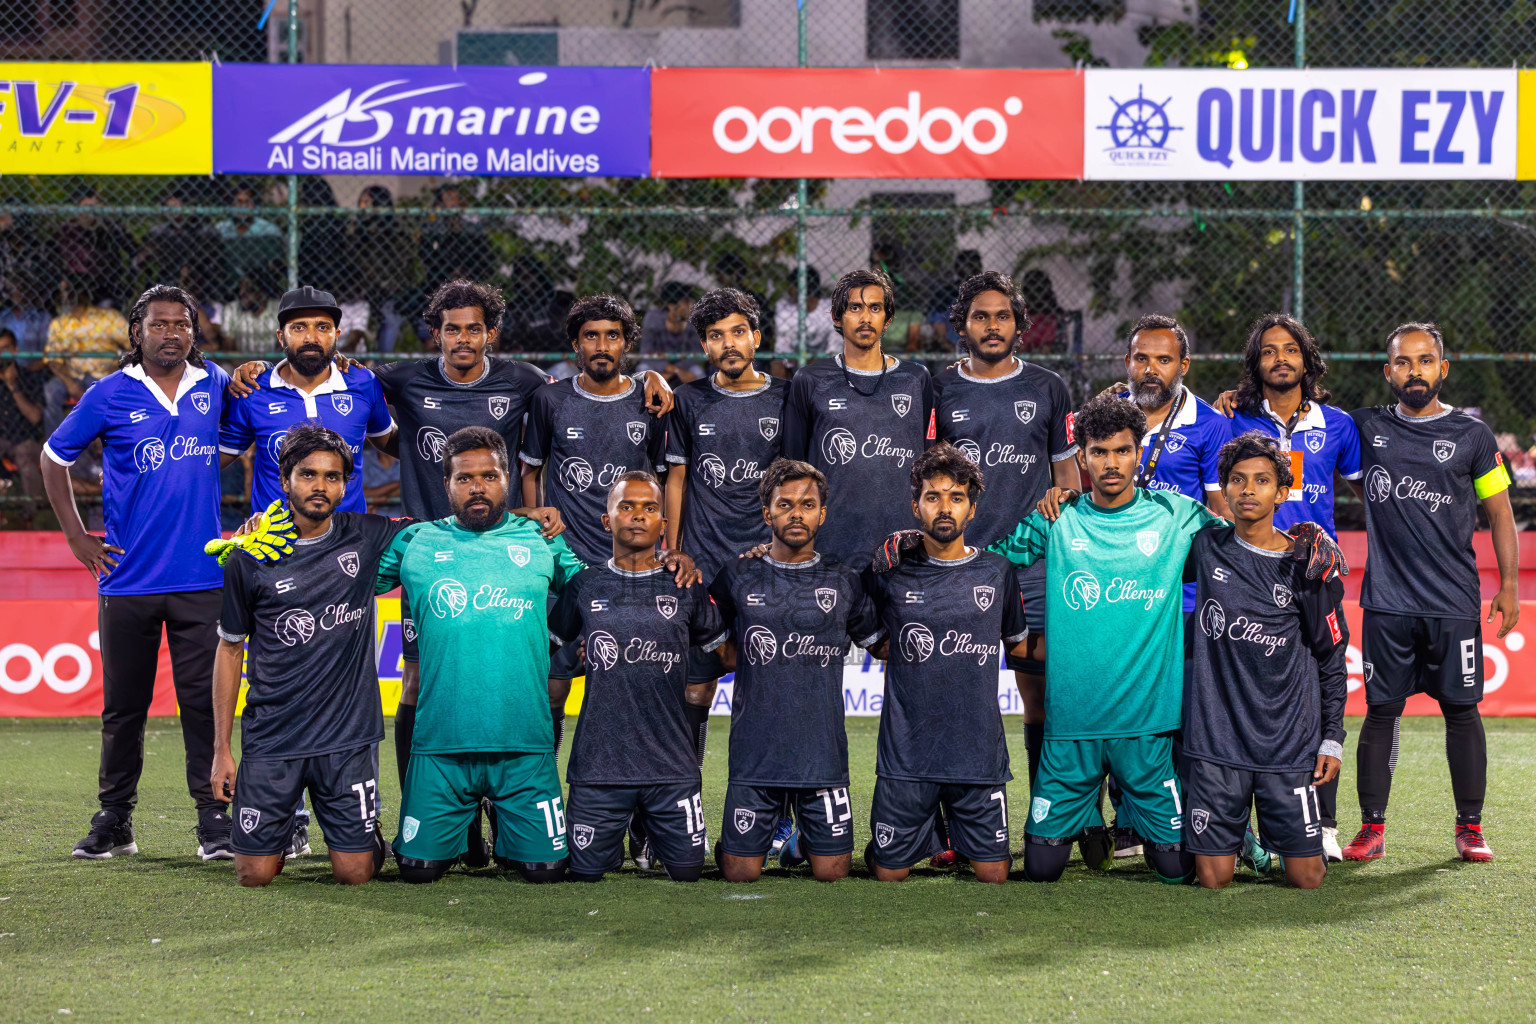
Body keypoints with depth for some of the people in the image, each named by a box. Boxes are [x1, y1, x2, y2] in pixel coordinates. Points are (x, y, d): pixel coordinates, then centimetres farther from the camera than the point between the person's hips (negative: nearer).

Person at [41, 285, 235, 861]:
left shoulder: (215, 386, 5)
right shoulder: (110, 395, 0)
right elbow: (53, 457, 11)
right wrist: (76, 537, 6)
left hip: (201, 579, 1)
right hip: (128, 577, -1)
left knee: (203, 701, 0)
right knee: (123, 706, 6)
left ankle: (214, 820, 5)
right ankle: (113, 822, 15)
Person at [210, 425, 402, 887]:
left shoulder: (367, 538, 1)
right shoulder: (249, 558, -1)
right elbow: (230, 650, 7)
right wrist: (221, 749, 4)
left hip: (347, 733, 0)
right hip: (270, 739, 0)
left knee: (354, 873, -4)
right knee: (255, 874, -1)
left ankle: (370, 837, 31)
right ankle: (284, 829, 32)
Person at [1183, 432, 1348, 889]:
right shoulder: (1206, 548, 3)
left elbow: (1331, 657, 7)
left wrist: (1333, 738, 3)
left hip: (1290, 742, 0)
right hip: (1215, 736, 1)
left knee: (1307, 878, -2)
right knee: (1213, 879, -3)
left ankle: (1272, 836, 30)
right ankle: (1238, 838, 30)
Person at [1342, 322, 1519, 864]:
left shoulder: (1471, 434, 5)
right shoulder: (1367, 427, 7)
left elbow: (1499, 513, 9)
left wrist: (1509, 585, 4)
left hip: (1455, 603, -1)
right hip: (1387, 604, 1)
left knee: (1461, 709, 2)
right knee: (1381, 711, 1)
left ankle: (1470, 828, 11)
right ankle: (1372, 826, 8)